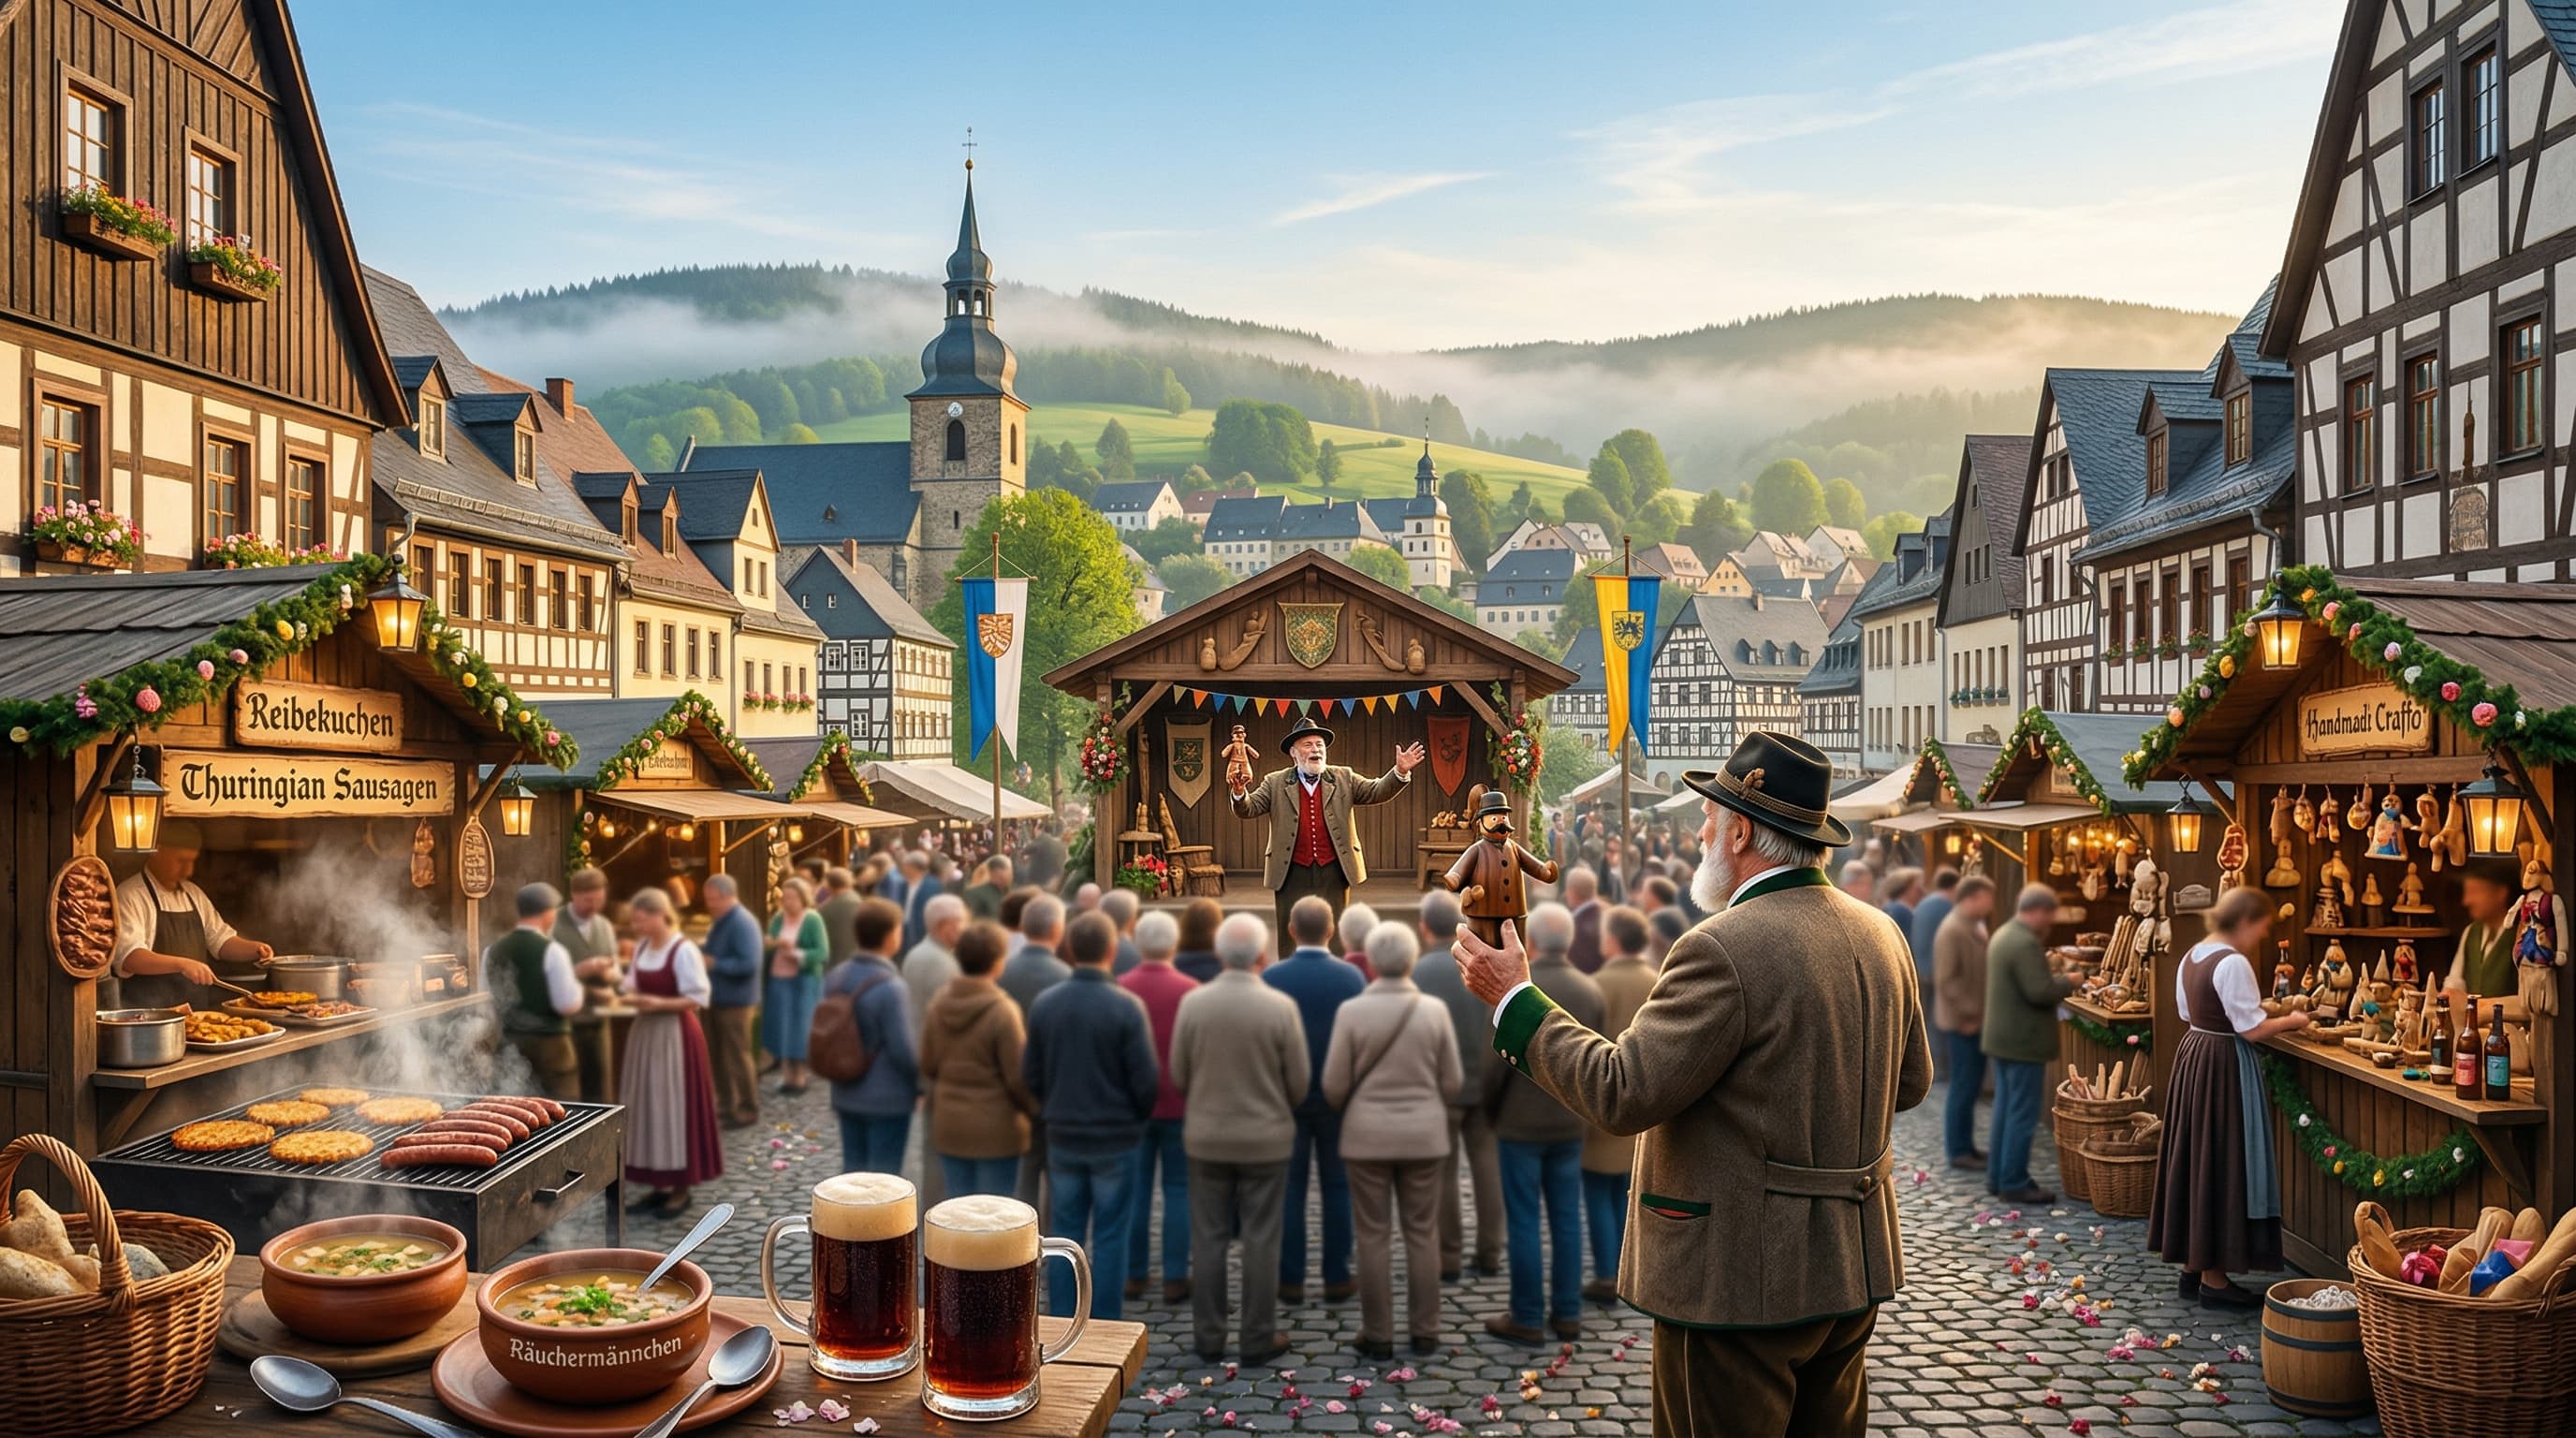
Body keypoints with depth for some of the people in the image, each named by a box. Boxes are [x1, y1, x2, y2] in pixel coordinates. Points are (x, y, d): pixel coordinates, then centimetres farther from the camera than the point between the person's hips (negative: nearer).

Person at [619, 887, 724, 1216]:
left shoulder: (684, 951, -16)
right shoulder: (642, 947, 8)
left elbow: (698, 999, -16)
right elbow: (636, 987, 15)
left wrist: (658, 1003, -23)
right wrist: (629, 996, -7)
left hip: (675, 1035, -8)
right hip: (645, 1032, 8)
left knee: (675, 1107, -2)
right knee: (647, 1107, 11)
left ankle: (680, 1187, 8)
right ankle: (659, 1183, 20)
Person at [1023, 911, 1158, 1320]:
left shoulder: (1043, 1004, -4)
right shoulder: (1127, 1007, -16)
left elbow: (1030, 1075, 3)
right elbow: (1146, 1081, -13)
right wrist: (1137, 1118, 6)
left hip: (1062, 1137, 3)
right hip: (1116, 1138, -3)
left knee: (1065, 1234, 13)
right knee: (1109, 1236, 7)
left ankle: (1060, 1323, 19)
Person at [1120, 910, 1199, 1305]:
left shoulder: (1119, 989, -7)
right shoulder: (1190, 991, -12)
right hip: (1179, 1104, -2)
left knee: (1135, 1188, 10)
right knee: (1179, 1189, 7)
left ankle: (1133, 1275, 14)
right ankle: (1175, 1278, 9)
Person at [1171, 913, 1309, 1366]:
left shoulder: (1192, 1002, -8)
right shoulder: (1281, 1006, -12)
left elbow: (1178, 1076, 0)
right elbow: (1299, 1081, -5)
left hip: (1206, 1137, 2)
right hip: (1266, 1138, -2)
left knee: (1208, 1239, 11)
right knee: (1261, 1240, 7)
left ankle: (1208, 1336, 18)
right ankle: (1259, 1338, 14)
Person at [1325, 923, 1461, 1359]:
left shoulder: (1351, 1012, -9)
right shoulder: (1434, 1010, -5)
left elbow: (1334, 1085, -5)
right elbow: (1451, 1082, 1)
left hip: (1367, 1136, -1)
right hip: (1425, 1135, 1)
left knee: (1373, 1236, 6)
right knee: (1422, 1234, 10)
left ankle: (1378, 1335, 11)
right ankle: (1424, 1331, 16)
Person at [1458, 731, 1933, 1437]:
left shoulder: (1725, 949, -22)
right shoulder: (1881, 934, 3)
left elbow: (1622, 1093, -22)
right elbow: (1911, 1081, 13)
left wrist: (1515, 1000, -13)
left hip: (1742, 1276, -8)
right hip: (1851, 1268, 8)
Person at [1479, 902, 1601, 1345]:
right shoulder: (1591, 990, 0)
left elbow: (1498, 1059, -13)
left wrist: (1490, 1109, 3)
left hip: (1521, 1124, -5)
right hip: (1570, 1125, 5)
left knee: (1523, 1222, 3)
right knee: (1567, 1220, 12)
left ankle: (1528, 1320, 9)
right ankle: (1567, 1314, 19)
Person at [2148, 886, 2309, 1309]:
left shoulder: (2191, 956, 9)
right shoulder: (2233, 963, -19)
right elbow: (2251, 1030, -18)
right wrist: (2290, 1021, -1)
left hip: (2192, 1056, 9)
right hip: (2223, 1067, -9)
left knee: (2197, 1160, 15)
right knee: (2221, 1166, -2)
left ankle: (2194, 1265, 24)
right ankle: (2213, 1279, 5)